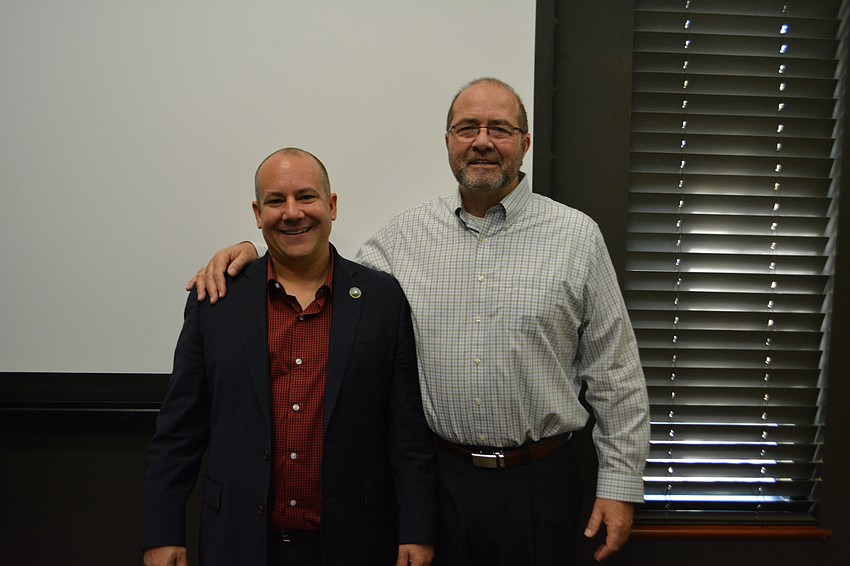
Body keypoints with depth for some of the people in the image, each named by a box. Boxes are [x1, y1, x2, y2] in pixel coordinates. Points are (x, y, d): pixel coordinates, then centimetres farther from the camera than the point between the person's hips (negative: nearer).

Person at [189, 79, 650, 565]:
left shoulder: (578, 236, -4)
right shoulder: (404, 235, 1)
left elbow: (615, 373, -2)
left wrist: (619, 486, -3)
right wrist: (254, 252, -7)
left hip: (540, 483, -1)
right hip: (438, 475, 2)